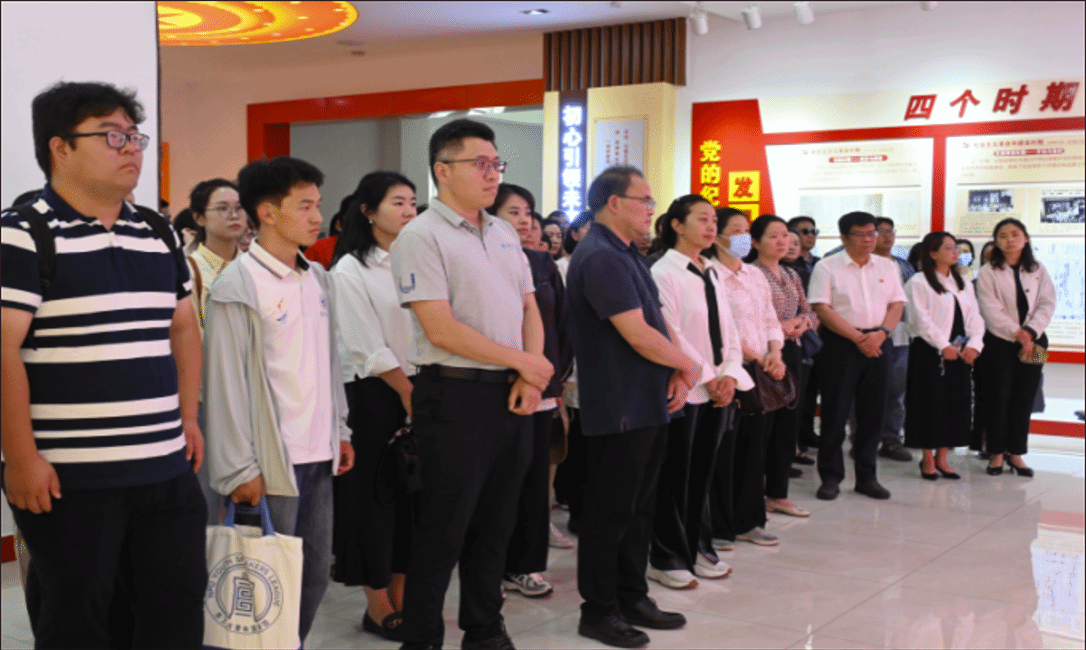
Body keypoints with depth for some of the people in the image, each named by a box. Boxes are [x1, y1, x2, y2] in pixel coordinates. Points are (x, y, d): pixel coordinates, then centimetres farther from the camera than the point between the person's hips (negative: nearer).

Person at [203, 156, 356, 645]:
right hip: (272, 462, -7)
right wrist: (240, 470, -14)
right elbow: (226, 384, -12)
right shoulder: (237, 287, -11)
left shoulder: (318, 279, 11)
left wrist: (341, 432, 14)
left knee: (316, 573, 14)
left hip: (318, 457, 7)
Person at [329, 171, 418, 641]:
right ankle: (377, 609, 14)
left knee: (411, 494, 9)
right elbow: (369, 350, -12)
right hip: (373, 396, -5)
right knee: (375, 496, 2)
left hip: (417, 391, 6)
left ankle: (400, 598, 21)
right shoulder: (350, 271, -7)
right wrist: (409, 395, -11)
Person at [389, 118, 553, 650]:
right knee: (444, 529, 1)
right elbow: (441, 329, -17)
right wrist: (525, 362, -11)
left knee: (495, 524, 15)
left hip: (514, 394, 7)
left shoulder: (504, 234, 14)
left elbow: (529, 309, 15)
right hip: (455, 393, -7)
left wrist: (530, 378, -2)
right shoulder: (421, 236, -10)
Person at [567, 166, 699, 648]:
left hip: (649, 405, 10)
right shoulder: (600, 258, -18)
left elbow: (658, 319, 16)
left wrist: (677, 373, -1)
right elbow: (638, 336, -22)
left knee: (639, 507, 17)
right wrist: (688, 366, -7)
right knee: (609, 512, 1)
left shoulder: (628, 255, 14)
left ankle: (632, 597, 29)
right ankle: (599, 611, 13)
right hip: (618, 409, -10)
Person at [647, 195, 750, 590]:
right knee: (675, 475, 2)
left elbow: (728, 330, 13)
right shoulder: (663, 273, -10)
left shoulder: (712, 274, 14)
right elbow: (671, 336, -15)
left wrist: (729, 375, -2)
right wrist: (706, 377, -13)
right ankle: (667, 558, 13)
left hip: (717, 389, 7)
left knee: (703, 472, 13)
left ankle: (699, 549, 25)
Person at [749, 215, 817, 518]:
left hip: (792, 353, 8)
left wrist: (803, 322, -1)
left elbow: (810, 312, 20)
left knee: (788, 425, 10)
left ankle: (778, 494, 20)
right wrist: (778, 326, -15)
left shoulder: (791, 275, 16)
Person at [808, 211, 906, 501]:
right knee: (835, 412, -1)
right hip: (840, 344, -4)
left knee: (873, 412, 7)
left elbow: (896, 304, 9)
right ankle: (830, 477, 8)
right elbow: (822, 309, -9)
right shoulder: (827, 267, -2)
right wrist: (857, 338, -14)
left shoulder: (887, 267, 12)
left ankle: (867, 477, 17)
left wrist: (881, 333, -10)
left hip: (877, 343, 4)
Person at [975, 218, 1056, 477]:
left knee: (1024, 398, 4)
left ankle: (1016, 453, 13)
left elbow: (1048, 304, 1)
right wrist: (1017, 333, -14)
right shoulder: (988, 273, -1)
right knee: (998, 398, 0)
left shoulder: (1038, 271, 8)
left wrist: (1030, 332, -13)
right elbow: (991, 310, -9)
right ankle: (996, 453, 9)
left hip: (1032, 343, 3)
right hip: (999, 343, -3)